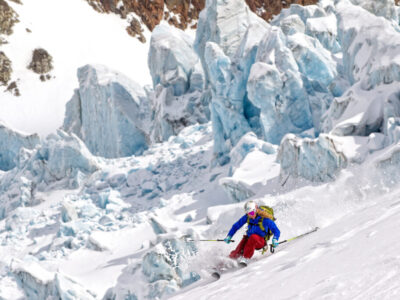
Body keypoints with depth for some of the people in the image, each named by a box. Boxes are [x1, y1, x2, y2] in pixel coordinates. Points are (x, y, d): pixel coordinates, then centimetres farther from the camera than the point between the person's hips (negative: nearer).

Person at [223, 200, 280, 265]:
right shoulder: (247, 217, -8)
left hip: (260, 241, -4)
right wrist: (229, 236, -4)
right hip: (248, 239, 4)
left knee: (253, 237, -37)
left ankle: (246, 258, -32)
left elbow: (276, 231, -20)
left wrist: (275, 239, -40)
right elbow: (236, 226, 5)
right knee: (237, 253, -15)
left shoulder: (264, 219, -22)